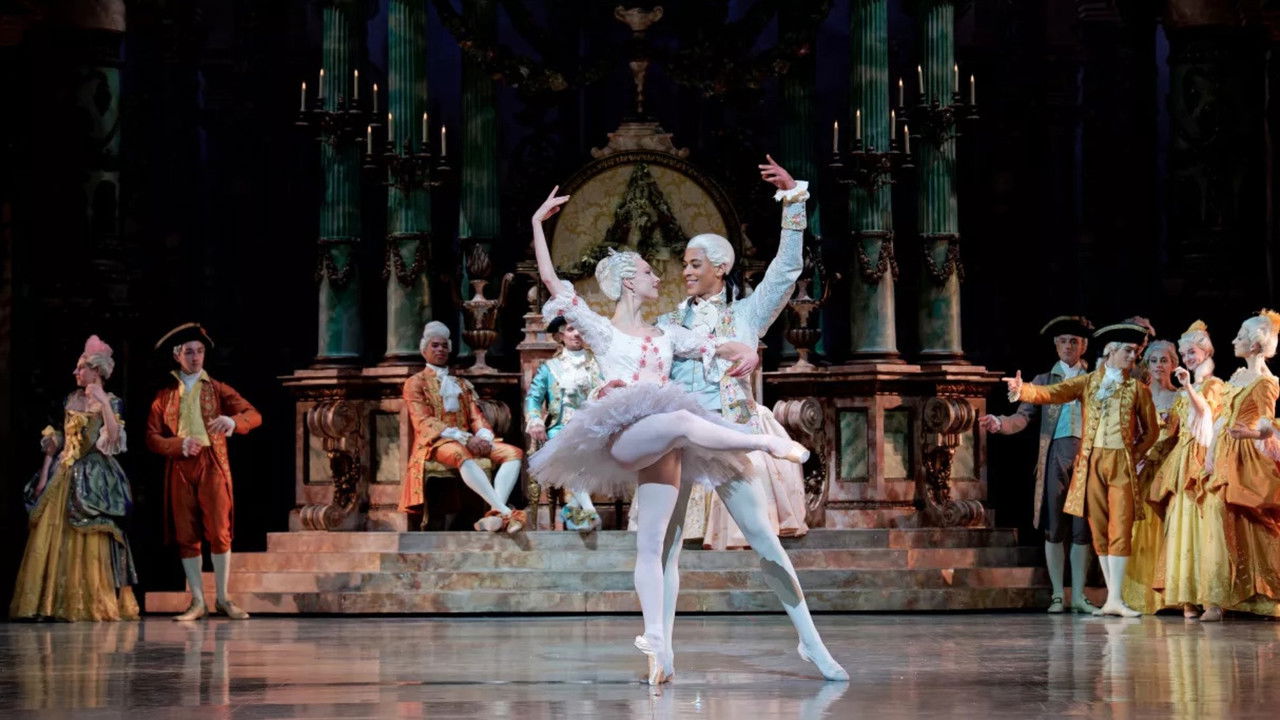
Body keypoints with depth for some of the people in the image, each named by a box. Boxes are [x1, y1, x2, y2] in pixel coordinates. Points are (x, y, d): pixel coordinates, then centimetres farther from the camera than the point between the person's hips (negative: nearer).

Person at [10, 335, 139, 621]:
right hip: (64, 474, 5)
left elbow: (115, 440, -15)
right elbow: (57, 440, 17)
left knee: (90, 541, -7)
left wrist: (103, 403, -20)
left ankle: (94, 604, -1)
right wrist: (44, 474, 11)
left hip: (92, 477, -5)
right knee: (52, 538, -1)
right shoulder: (71, 400, 14)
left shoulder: (111, 402, -1)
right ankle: (50, 603, 2)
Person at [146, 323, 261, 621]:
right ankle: (198, 602, 5)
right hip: (179, 470, 1)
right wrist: (181, 445, -14)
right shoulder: (165, 395, 12)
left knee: (219, 532, -6)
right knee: (186, 536, 0)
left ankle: (223, 599, 3)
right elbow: (152, 438, 6)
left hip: (213, 466, -1)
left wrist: (232, 421, -26)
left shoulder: (217, 390, 9)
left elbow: (254, 415, -3)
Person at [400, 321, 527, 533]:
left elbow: (476, 417, 17)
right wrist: (464, 438, -17)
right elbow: (424, 423, -3)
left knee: (514, 453, -22)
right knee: (461, 455, -42)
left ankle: (496, 513, -45)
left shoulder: (462, 384, 29)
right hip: (436, 442, -6)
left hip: (469, 441, 6)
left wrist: (484, 436, -9)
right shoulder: (416, 383, 12)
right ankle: (506, 512, -57)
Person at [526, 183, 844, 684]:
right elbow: (551, 281, 4)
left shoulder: (666, 335, 24)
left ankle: (655, 640, -14)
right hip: (621, 434, -4)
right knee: (682, 420, -35)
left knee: (651, 545, -5)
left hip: (662, 449, 4)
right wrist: (537, 223, 2)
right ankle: (768, 443, -28)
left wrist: (745, 352, -2)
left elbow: (719, 346, 21)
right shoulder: (599, 329, 11)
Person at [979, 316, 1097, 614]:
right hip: (1055, 455, 0)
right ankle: (1057, 595, 6)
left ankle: (1079, 595, 4)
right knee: (1054, 529, 0)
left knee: (1083, 529, -1)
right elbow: (1023, 418, 2)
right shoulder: (1044, 381, 15)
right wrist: (1000, 423, -16)